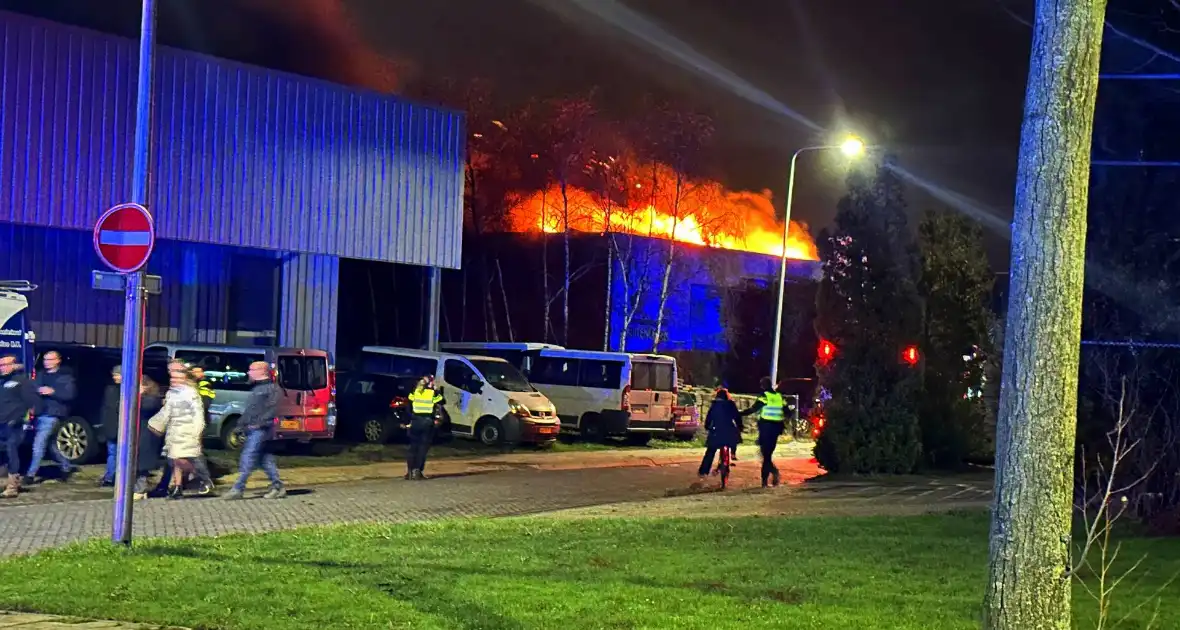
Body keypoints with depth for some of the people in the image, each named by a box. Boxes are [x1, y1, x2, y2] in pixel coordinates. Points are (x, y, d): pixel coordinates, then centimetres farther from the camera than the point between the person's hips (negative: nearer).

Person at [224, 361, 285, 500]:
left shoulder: (271, 388, -9)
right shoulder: (256, 388, 21)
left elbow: (272, 409, -18)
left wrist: (260, 423, -23)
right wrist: (242, 421, 13)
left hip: (260, 430, -10)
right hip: (252, 429, 10)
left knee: (247, 458, -10)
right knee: (265, 459, 10)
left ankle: (238, 489, -10)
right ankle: (278, 487, 13)